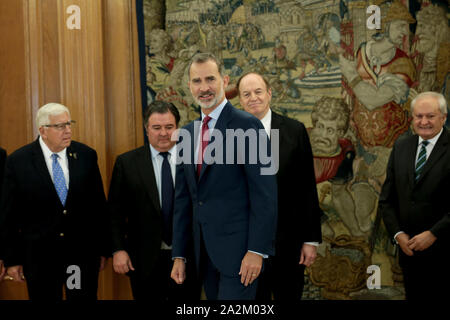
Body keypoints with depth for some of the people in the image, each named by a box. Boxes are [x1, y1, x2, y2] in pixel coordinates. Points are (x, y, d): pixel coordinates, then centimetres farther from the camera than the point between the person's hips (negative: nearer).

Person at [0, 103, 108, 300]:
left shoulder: (86, 155, 1)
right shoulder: (18, 161, -5)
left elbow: (99, 205, 6)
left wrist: (102, 249, 7)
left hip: (83, 254, 2)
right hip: (39, 258, -1)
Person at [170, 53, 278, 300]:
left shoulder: (247, 125, -8)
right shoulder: (188, 132, 14)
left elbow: (264, 194, -12)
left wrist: (257, 251, -16)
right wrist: (179, 255, 13)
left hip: (238, 250, -6)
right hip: (205, 251, 7)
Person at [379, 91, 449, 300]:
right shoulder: (401, 147, 9)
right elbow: (386, 198, 11)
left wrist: (433, 234, -15)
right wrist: (398, 234, -1)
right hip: (408, 249, 5)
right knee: (413, 296, 11)